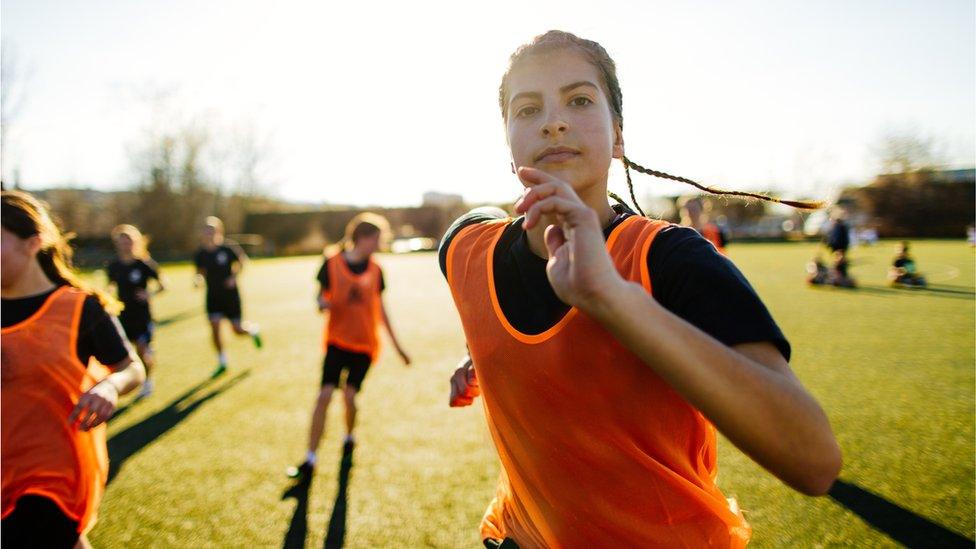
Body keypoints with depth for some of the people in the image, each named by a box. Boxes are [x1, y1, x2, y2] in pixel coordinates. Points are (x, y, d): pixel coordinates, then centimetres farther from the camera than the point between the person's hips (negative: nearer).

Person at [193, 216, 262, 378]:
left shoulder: (227, 249, -13)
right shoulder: (201, 254, -5)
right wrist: (198, 279, -14)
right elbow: (200, 271, 7)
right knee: (214, 329, -5)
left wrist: (234, 276, -12)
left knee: (238, 329, 1)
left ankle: (253, 329, 38)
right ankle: (222, 363, 11)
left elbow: (241, 261, 2)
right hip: (213, 296, 3)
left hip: (230, 294, -3)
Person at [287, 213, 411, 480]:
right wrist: (323, 303, -24)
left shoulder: (375, 269, 2)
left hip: (365, 343, 2)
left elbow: (380, 309, 10)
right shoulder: (332, 262, -6)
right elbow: (321, 296, 2)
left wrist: (397, 345, 12)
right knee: (324, 395, -9)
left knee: (349, 395, -5)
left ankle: (349, 437, 27)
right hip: (337, 340, -1)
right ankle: (310, 460, 1)